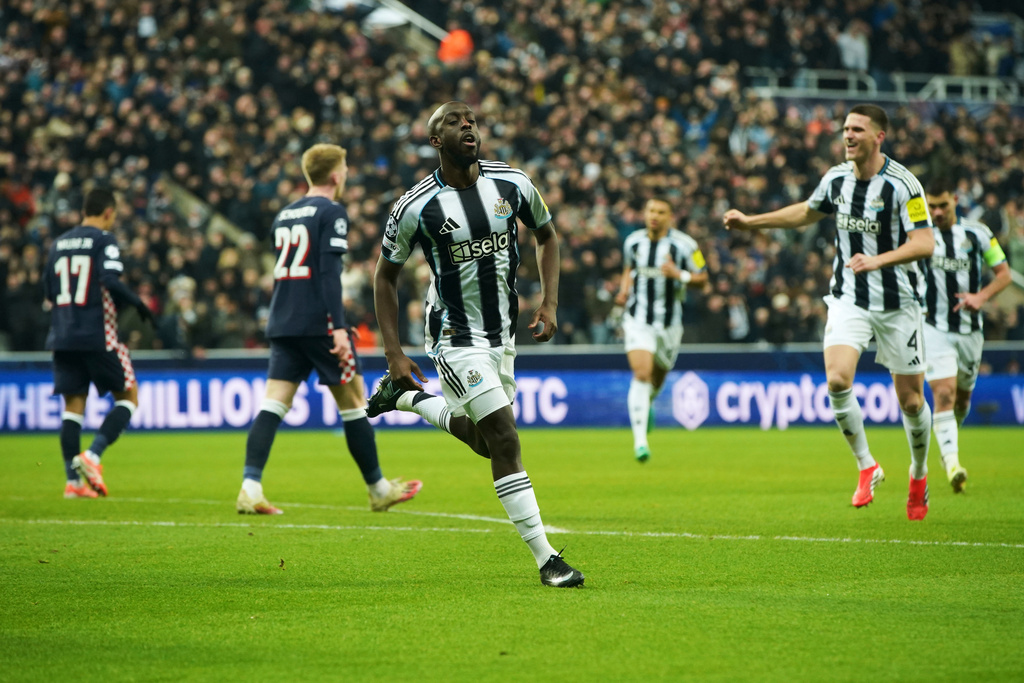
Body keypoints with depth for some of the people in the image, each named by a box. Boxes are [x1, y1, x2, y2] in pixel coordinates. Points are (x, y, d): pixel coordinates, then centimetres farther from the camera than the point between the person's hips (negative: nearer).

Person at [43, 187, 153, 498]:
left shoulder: (60, 243, 13)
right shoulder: (104, 240, -5)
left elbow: (48, 294, 16)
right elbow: (110, 280, -20)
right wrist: (138, 303, -8)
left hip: (62, 337, 6)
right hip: (98, 335, -6)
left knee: (74, 403, 8)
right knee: (128, 397, 7)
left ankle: (73, 481, 0)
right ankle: (93, 455, -12)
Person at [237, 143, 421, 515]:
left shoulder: (285, 214, 17)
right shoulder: (331, 212, -6)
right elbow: (329, 271, -16)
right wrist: (339, 327, -20)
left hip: (282, 324, 7)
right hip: (318, 323, -6)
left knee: (274, 403, -1)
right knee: (353, 401, 5)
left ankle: (250, 487, -18)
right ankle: (378, 489, 15)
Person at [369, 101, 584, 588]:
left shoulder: (512, 184, -5)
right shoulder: (416, 207, -15)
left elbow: (546, 236, 13)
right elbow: (386, 275, -3)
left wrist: (549, 303, 0)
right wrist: (394, 355, -7)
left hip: (502, 332, 6)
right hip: (455, 337, -6)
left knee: (484, 439, 18)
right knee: (504, 440, -15)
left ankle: (404, 398, 40)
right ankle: (545, 560, -12)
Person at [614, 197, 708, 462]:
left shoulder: (684, 245, -7)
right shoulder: (632, 241, 2)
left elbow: (702, 278, -1)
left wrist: (679, 274, -21)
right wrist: (624, 291, 0)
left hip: (669, 321, 0)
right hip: (637, 319, 0)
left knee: (658, 377, 16)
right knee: (641, 374, -18)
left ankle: (647, 404, 55)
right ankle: (640, 440, -20)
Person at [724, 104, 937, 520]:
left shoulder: (901, 184, -14)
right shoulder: (836, 178, 2)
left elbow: (925, 243, -20)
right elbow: (808, 212, 22)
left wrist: (877, 260, -33)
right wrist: (752, 222, 21)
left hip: (897, 304, -3)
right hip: (848, 299, 3)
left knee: (910, 400, 2)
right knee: (837, 380, -19)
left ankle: (919, 474, 29)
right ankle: (867, 466, 0)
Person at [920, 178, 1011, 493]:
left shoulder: (977, 233, 2)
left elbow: (1003, 273, 6)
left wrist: (982, 296, -12)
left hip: (970, 329, 2)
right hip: (934, 328, -2)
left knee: (963, 397, 14)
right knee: (944, 393, -18)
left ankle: (946, 441, 43)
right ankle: (952, 464, -24)